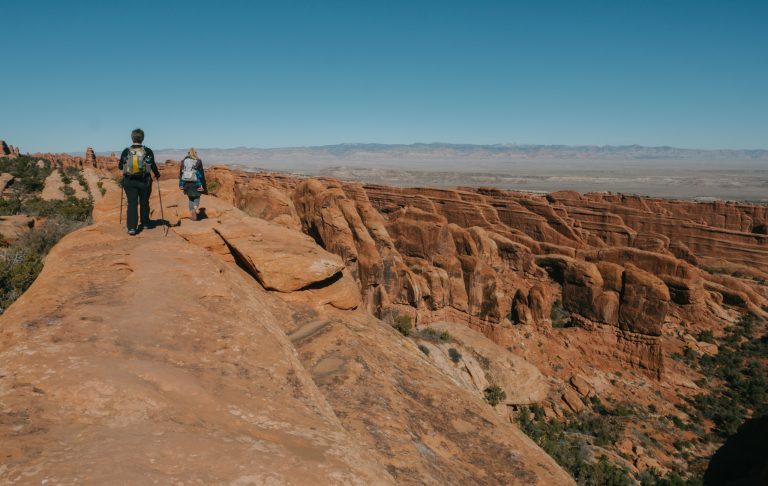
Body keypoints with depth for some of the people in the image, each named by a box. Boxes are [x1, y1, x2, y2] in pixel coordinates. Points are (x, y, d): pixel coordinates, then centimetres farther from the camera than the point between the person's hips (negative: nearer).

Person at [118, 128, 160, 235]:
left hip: (129, 181, 0)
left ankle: (131, 227, -11)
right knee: (144, 203, 17)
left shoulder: (126, 151, -2)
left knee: (132, 204, 1)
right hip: (144, 181, 0)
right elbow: (153, 166, -4)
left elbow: (120, 167, 4)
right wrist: (157, 175, 15)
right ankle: (145, 223, 32)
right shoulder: (148, 151, -6)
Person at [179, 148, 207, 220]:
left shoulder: (183, 161, 5)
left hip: (186, 183, 3)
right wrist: (205, 186, 0)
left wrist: (180, 185, 14)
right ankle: (194, 209, -16)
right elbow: (202, 174, -5)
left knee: (191, 198, 18)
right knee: (197, 198, 13)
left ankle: (192, 215, 15)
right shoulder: (198, 161, -6)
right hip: (195, 183, -3)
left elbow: (180, 174, 7)